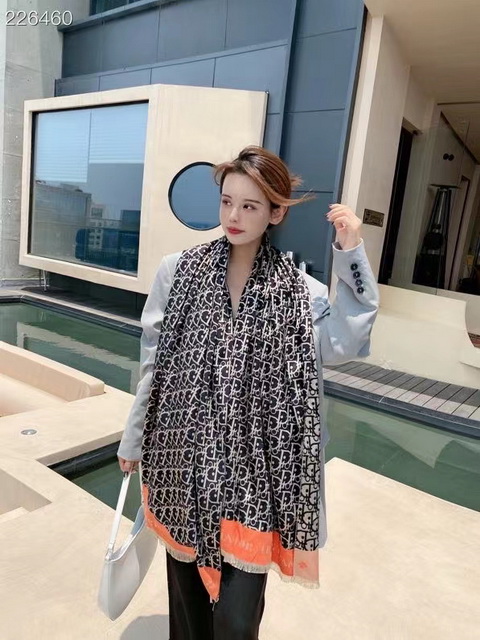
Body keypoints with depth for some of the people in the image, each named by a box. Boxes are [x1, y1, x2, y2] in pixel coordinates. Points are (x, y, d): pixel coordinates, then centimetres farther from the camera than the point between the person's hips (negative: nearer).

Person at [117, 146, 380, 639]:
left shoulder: (299, 290, -5)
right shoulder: (177, 270, -2)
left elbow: (344, 343, -22)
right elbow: (153, 364, 3)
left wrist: (351, 256, -24)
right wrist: (134, 437, 10)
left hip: (251, 467, -1)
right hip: (182, 454, 2)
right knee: (185, 586, 22)